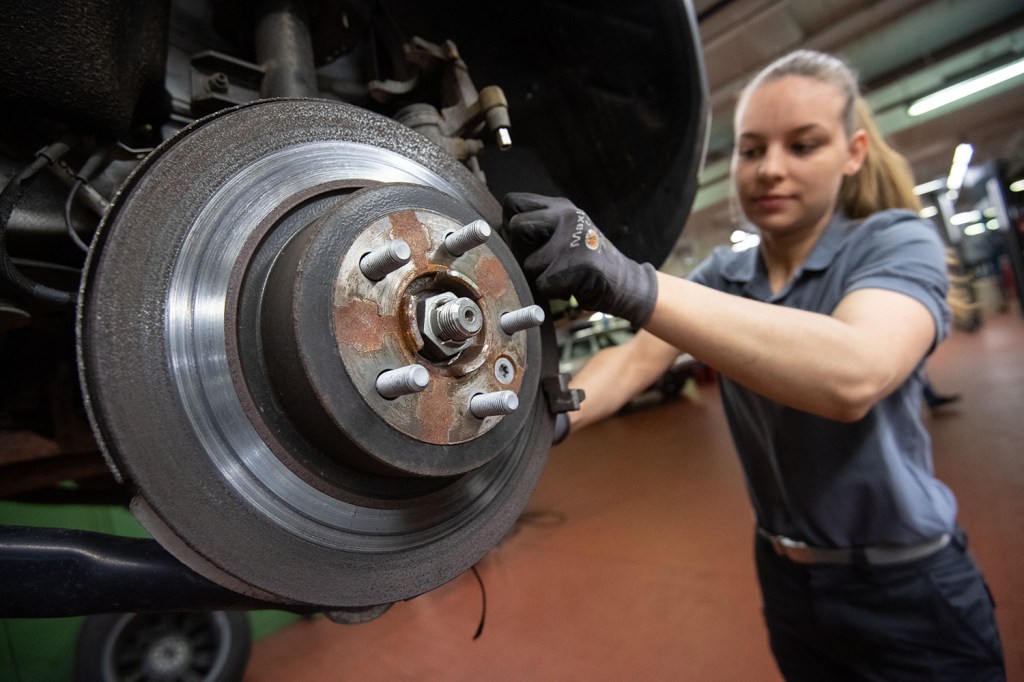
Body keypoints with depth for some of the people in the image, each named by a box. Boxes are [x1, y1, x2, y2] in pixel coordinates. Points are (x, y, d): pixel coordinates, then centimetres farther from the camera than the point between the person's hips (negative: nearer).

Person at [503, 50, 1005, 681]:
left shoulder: (897, 242, -16)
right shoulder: (723, 274, -1)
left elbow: (853, 374, -37)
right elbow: (633, 361, -13)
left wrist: (630, 282, -47)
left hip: (908, 592, -4)